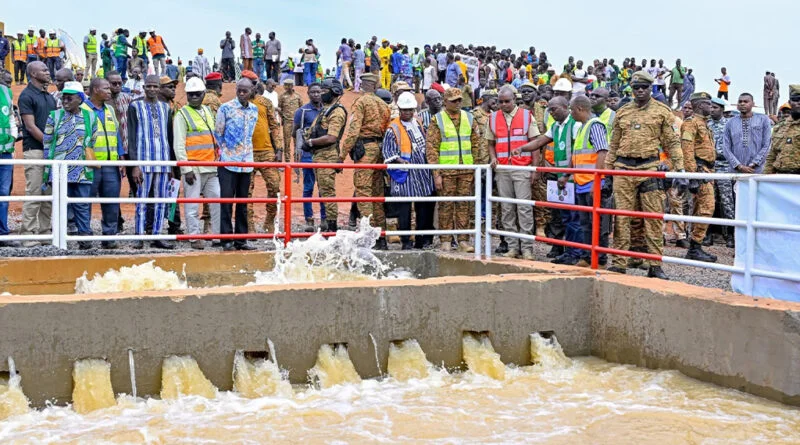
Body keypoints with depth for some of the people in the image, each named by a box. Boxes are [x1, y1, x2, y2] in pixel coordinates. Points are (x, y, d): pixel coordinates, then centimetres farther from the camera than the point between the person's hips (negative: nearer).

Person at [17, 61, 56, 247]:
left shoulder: (50, 97, 17)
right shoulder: (27, 96, -5)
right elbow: (31, 126, -11)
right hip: (34, 150, -7)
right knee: (33, 193, -8)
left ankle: (45, 231, 12)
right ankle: (28, 234, -6)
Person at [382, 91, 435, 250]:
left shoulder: (419, 124, 16)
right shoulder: (393, 128, -4)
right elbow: (387, 151, -7)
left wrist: (429, 161, 19)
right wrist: (398, 160, -22)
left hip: (422, 174, 6)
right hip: (404, 175, -6)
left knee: (424, 208, 8)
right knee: (404, 210, -3)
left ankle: (422, 240, 16)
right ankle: (405, 241, 4)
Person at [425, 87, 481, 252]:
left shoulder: (469, 118, 12)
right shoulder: (437, 120, 0)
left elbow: (476, 145, 15)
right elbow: (431, 148, -4)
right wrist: (436, 174, -10)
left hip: (466, 170, 3)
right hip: (446, 171, -3)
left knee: (464, 205, 5)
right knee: (446, 206, 0)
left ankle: (463, 240, 10)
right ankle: (446, 241, 7)